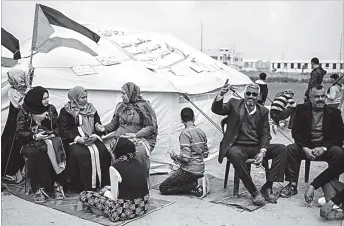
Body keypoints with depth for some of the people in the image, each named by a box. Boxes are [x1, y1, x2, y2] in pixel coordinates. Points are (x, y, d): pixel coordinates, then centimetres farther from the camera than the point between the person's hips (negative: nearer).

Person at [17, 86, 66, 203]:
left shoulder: (51, 109, 7)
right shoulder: (25, 111, 0)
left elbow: (57, 127, 12)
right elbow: (20, 132, -2)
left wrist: (53, 134, -10)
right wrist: (34, 136, -18)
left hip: (50, 139, 2)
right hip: (31, 142, -2)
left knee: (56, 151, -31)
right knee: (34, 153, -36)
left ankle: (58, 184, -26)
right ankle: (38, 188, -29)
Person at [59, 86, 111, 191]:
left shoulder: (91, 109, 16)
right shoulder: (66, 111, 4)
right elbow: (64, 130, -5)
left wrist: (95, 135, -10)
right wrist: (77, 138, -19)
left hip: (92, 139, 3)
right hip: (73, 141, -3)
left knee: (102, 151, -24)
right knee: (78, 153, -33)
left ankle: (102, 184, -16)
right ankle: (81, 187, -22)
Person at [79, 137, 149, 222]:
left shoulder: (116, 166, -14)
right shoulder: (139, 163, 4)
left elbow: (114, 197, -11)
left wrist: (105, 192, 12)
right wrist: (110, 188, 24)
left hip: (126, 210, -7)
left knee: (83, 195, 3)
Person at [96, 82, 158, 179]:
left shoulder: (144, 106, 0)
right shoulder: (120, 106, 16)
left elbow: (151, 126, -4)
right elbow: (114, 123, 22)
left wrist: (136, 135, -16)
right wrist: (104, 128, 1)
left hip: (140, 137, -4)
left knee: (139, 152, -35)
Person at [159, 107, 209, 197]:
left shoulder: (185, 133, -18)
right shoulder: (201, 132, 6)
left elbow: (185, 158, -23)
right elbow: (205, 154, 13)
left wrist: (175, 157, -3)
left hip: (189, 170, -8)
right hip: (201, 170, 8)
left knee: (163, 188, 1)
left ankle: (193, 185, -7)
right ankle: (196, 183, 5)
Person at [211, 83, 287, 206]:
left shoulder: (263, 111, 12)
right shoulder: (234, 104, 6)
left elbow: (265, 134, 6)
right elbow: (216, 109, -7)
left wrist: (262, 152, -12)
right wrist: (221, 94, -27)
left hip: (257, 147, 4)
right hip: (238, 147, -3)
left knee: (282, 149, -18)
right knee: (235, 154, -38)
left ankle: (267, 187, -14)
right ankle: (253, 192, -25)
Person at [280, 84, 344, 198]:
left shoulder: (334, 112, 1)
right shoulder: (301, 109, 1)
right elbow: (296, 132, -3)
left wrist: (324, 148, -20)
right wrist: (305, 148, -19)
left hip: (326, 147, 0)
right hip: (306, 147, 1)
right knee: (291, 149, -26)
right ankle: (292, 185, -19)